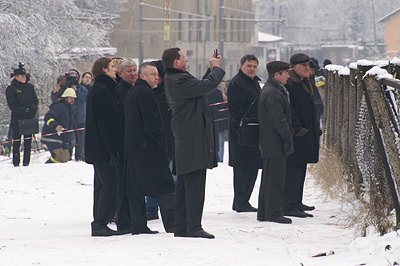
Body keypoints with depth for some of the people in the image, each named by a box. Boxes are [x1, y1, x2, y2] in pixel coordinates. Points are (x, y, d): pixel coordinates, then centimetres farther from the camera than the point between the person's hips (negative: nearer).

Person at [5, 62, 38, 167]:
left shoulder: (30, 87, 14)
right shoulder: (11, 89, 1)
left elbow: (35, 101, 12)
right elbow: (12, 104, -7)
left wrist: (32, 110, -8)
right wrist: (23, 111, -18)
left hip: (29, 119, 4)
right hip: (17, 119, -4)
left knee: (28, 140, 2)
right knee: (16, 141, -2)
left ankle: (26, 161, 5)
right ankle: (16, 162, 0)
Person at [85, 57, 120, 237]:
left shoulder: (96, 90, 19)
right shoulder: (103, 91, -14)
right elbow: (106, 123, -20)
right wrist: (113, 150, -21)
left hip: (96, 148, 11)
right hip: (103, 148, -11)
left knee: (102, 185, 12)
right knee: (110, 184, -11)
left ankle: (98, 225, 13)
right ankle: (100, 224, -14)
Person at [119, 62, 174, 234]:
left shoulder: (130, 93, 18)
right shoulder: (146, 93, -13)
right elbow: (152, 123, -18)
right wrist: (162, 143, -14)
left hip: (131, 145, 9)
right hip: (148, 146, -9)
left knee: (135, 186, 9)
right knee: (164, 186, -8)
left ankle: (137, 225, 8)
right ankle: (171, 224, -15)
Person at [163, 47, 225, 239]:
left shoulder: (172, 79, 15)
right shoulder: (180, 80, -17)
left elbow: (200, 86, 22)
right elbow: (208, 85, -18)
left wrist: (212, 69, 18)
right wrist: (216, 68, 0)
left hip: (183, 138, 11)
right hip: (193, 138, -11)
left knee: (184, 184, 12)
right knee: (194, 183, -10)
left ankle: (181, 227, 14)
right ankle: (194, 227, -11)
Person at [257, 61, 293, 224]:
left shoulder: (273, 90, 18)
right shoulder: (272, 93, -17)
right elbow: (278, 119, -20)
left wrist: (288, 136, 19)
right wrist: (288, 137, -14)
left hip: (269, 142, 11)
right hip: (275, 143, -11)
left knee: (269, 177, 14)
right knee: (275, 177, -8)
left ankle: (264, 212, 19)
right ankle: (274, 212, -6)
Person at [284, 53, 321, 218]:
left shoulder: (304, 84, 18)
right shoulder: (289, 85, -14)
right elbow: (289, 111, -20)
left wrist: (316, 129, 21)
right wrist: (298, 129, -24)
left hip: (306, 133, 10)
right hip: (296, 136, -10)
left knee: (300, 168, 15)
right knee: (294, 169, -11)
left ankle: (296, 203, 23)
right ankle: (289, 206, -13)